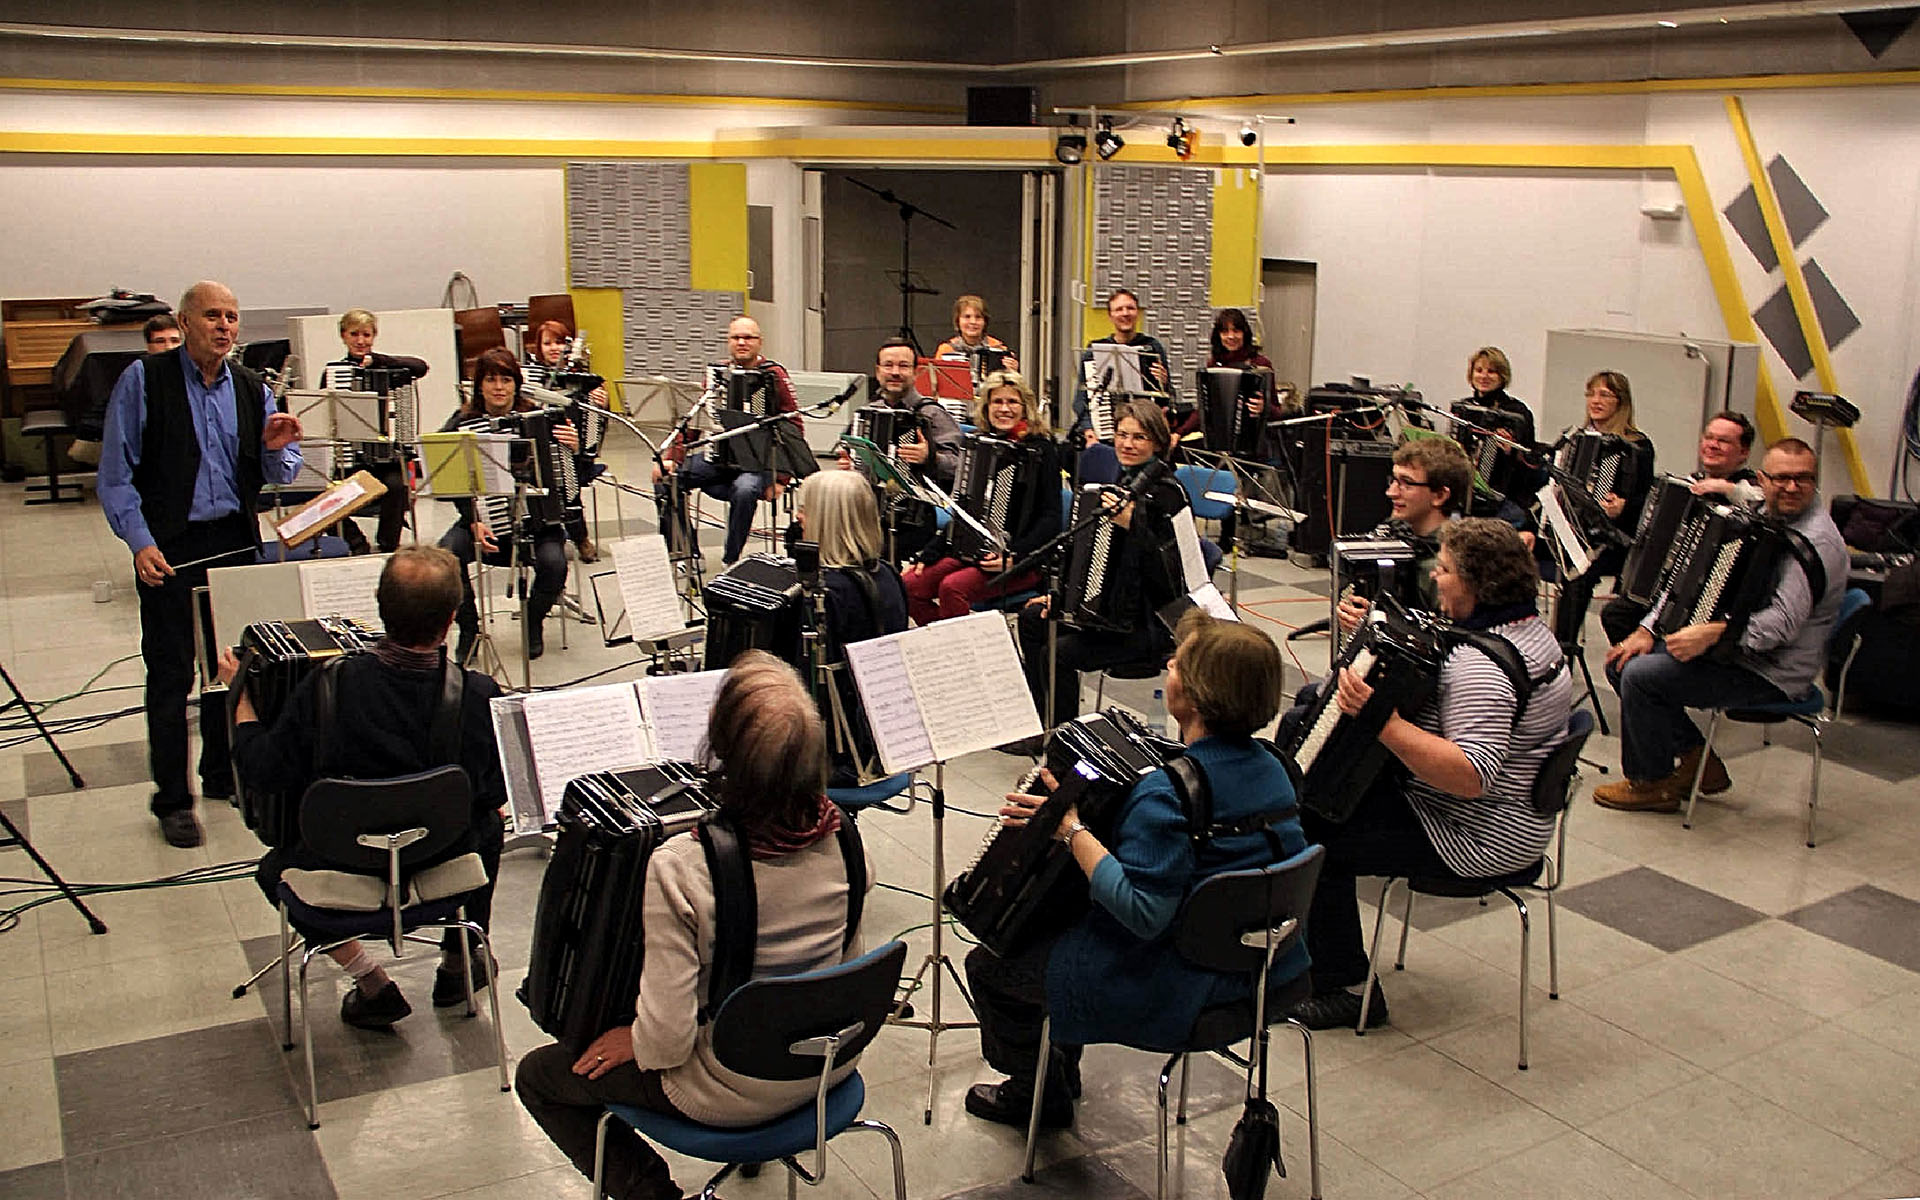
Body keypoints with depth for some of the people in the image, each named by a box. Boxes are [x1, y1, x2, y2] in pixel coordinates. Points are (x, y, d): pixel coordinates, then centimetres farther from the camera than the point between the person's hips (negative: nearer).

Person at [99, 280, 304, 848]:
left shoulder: (251, 389, 10)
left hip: (236, 541, 4)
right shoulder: (143, 380, -3)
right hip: (170, 546, -4)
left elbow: (279, 475, 11)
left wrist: (277, 448, -13)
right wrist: (140, 542, -16)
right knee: (171, 673, 0)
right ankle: (172, 800, 9)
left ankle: (222, 774, 26)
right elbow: (115, 473, -5)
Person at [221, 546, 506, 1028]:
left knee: (275, 868, 32)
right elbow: (496, 794, -7)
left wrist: (240, 691, 6)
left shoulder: (327, 687, -24)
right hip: (448, 872, 1)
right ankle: (458, 964, 40)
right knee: (486, 824, 35)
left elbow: (263, 772, -9)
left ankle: (371, 984, 20)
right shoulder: (479, 695, -23)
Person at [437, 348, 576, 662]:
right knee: (447, 553, -26)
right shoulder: (461, 424, 0)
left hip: (538, 517, 0)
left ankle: (534, 624, 6)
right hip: (485, 519, 1)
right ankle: (469, 628, 0)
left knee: (553, 562, -28)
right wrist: (474, 523, -19)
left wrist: (574, 448, -20)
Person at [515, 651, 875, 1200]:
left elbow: (668, 1039, -27)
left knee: (537, 1076, 15)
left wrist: (633, 1042, -5)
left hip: (735, 1093, -5)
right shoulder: (844, 840, -15)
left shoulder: (678, 869, -31)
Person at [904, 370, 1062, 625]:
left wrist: (1014, 556, -21)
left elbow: (1051, 518, -8)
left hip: (1023, 564, -6)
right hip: (972, 553, 6)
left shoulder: (1040, 449, -2)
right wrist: (926, 556, 10)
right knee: (908, 585, -14)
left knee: (952, 587, -31)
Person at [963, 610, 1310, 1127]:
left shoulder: (1168, 793, -29)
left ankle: (1037, 1094, 29)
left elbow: (1141, 912, -34)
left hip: (1176, 988, -10)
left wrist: (1071, 828, -27)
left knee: (989, 966, 6)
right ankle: (1062, 1066, 44)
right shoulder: (1266, 765, -2)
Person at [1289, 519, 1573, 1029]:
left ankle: (1345, 988, 3)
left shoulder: (1481, 667, -29)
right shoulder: (1526, 626, 4)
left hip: (1477, 835, -11)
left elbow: (1473, 776, -38)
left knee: (1313, 835, -11)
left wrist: (1384, 722, -40)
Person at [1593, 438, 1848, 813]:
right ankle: (1699, 762, 11)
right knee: (1622, 661, 4)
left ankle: (1650, 783, 0)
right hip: (1730, 646, 10)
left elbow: (1783, 622, -29)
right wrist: (1648, 630, 2)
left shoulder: (1817, 540, -18)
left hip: (1768, 675, -10)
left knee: (1641, 676, -21)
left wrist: (1712, 633, -36)